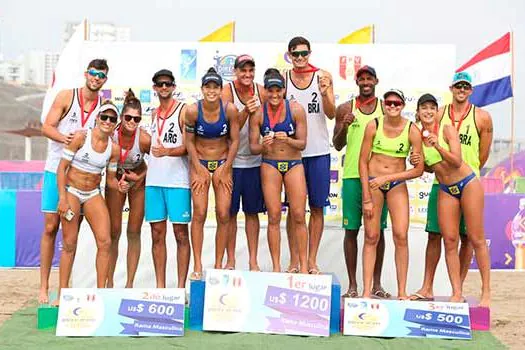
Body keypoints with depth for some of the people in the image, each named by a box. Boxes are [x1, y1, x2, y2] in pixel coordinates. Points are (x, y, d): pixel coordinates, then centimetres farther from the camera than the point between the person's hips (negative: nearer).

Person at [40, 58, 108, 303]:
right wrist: (64, 138, -24)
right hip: (56, 169, -2)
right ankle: (43, 286, 7)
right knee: (50, 228, 0)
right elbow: (46, 127, -5)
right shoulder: (66, 96, -1)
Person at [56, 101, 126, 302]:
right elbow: (62, 167, -9)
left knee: (105, 242, -7)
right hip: (71, 191, -4)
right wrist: (62, 198, -15)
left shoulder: (114, 149, 1)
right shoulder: (81, 138, -11)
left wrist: (119, 186, -13)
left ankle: (100, 292, 1)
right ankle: (62, 295, 8)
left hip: (93, 195, 4)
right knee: (69, 244, -2)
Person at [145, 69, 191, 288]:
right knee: (157, 234, 6)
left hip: (178, 180, -5)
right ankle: (159, 285, 12)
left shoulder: (183, 110, -2)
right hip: (154, 180, 6)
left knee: (180, 233, -2)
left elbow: (188, 147, -8)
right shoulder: (154, 114, 17)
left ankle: (181, 286, 2)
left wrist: (167, 151, -25)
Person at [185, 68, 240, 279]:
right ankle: (197, 266, -1)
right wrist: (200, 169, -6)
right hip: (199, 163, -1)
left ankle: (218, 265, 8)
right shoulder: (193, 110, -12)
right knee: (199, 214, -7)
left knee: (223, 215, -3)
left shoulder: (230, 109, -12)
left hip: (223, 163, 1)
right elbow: (189, 141, -2)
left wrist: (225, 169, -5)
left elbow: (234, 141, -3)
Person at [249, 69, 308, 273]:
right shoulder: (258, 114, -4)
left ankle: (303, 265, 6)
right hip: (270, 165, 0)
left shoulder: (296, 110, -5)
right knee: (273, 217, 0)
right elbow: (252, 148, -2)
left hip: (294, 164, 0)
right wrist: (263, 145, -23)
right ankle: (276, 267, 8)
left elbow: (302, 143, -3)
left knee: (298, 216, -3)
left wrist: (288, 140, -24)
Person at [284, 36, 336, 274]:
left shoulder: (323, 77, 1)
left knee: (317, 207, 5)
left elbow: (331, 114, -6)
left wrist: (324, 94, -21)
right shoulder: (282, 79, 3)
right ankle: (294, 260, 14)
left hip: (319, 150, 0)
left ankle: (312, 260, 14)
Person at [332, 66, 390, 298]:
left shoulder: (386, 109, 9)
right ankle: (352, 285, 7)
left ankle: (376, 283, 11)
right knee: (351, 229, 1)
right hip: (353, 174, -1)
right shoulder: (345, 109, 7)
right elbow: (337, 145, 5)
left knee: (378, 230, 4)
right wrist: (344, 127, -13)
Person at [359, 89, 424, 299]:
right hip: (372, 183, 0)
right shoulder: (373, 126, -5)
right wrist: (366, 198, -7)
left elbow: (418, 170, -5)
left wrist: (388, 177, -13)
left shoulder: (412, 131, -6)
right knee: (371, 237, 0)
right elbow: (363, 162, -3)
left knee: (401, 236, -9)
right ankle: (366, 291, 4)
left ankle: (402, 291, 0)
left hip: (397, 185, 0)